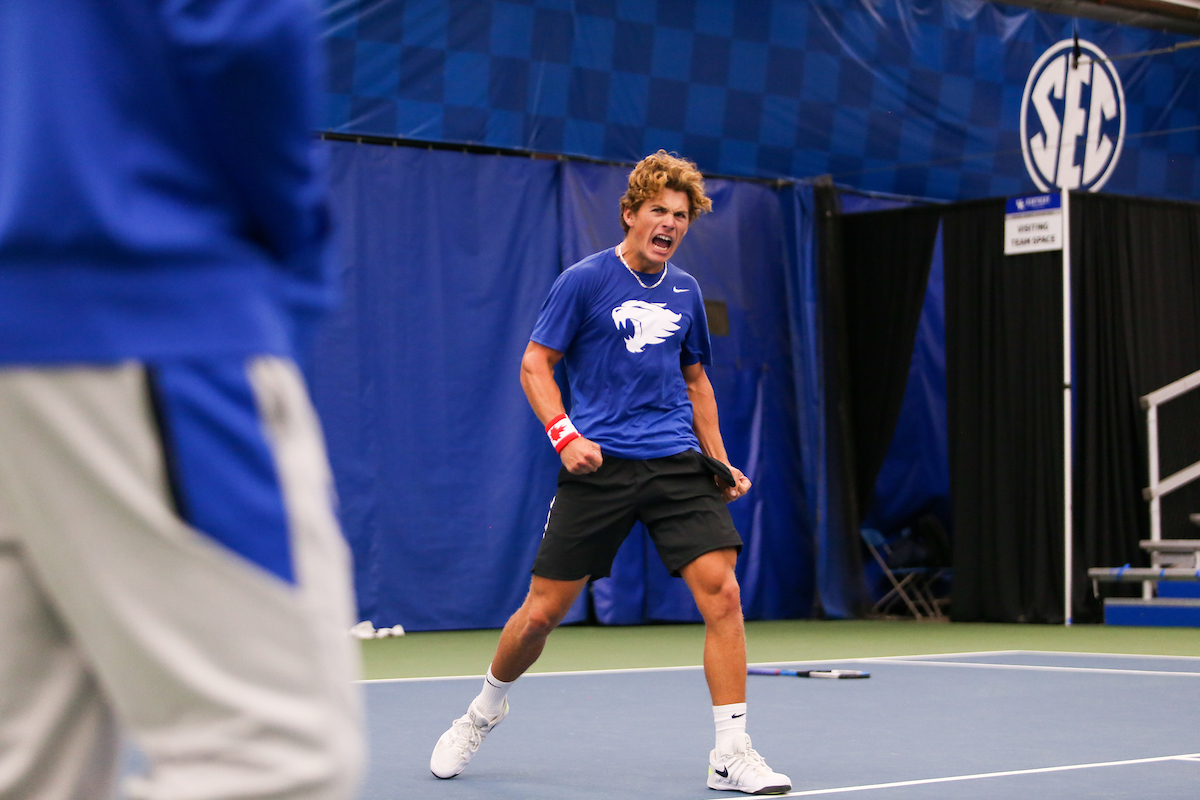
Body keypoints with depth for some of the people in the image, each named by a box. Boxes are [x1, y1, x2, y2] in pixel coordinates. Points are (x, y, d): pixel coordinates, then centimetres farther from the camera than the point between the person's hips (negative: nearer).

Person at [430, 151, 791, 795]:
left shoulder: (685, 292, 13)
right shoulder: (584, 281, -2)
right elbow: (534, 363, 0)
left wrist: (720, 462, 14)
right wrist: (565, 436, -14)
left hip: (678, 464, 4)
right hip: (599, 464, -3)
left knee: (721, 593, -14)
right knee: (543, 611, 0)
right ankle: (483, 712, 29)